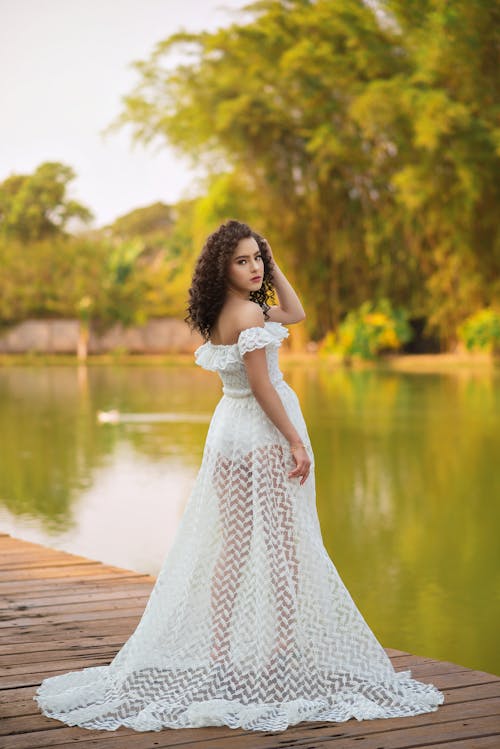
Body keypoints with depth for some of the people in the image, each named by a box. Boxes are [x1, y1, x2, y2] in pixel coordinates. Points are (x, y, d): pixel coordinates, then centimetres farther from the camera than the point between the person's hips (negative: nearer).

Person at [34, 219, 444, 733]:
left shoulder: (220, 314, 10)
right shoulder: (249, 313, -16)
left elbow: (295, 313, 21)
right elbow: (261, 386, -19)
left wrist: (274, 267, 15)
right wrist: (297, 442, -16)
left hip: (228, 431, 8)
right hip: (261, 435, -8)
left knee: (232, 547, 11)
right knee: (284, 545, 2)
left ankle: (218, 651, 13)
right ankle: (286, 647, 7)